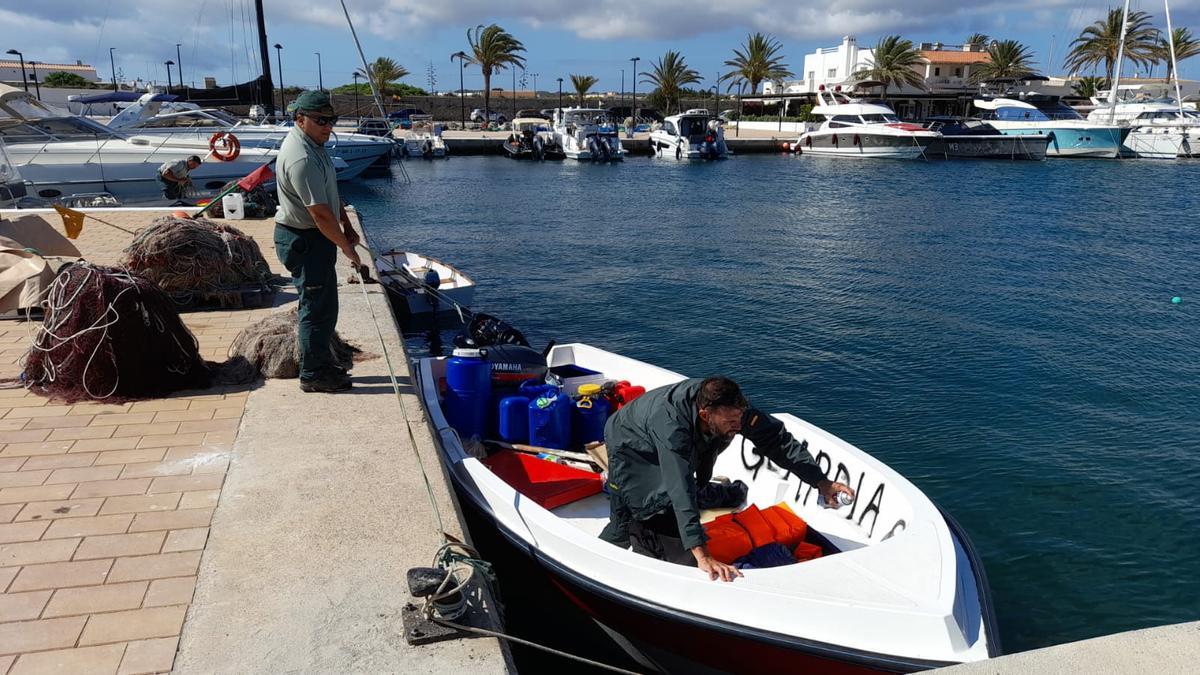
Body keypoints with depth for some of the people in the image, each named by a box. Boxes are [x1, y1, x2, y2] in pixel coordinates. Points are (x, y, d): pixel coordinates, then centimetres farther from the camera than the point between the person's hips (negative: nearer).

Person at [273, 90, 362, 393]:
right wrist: (346, 247, -17)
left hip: (316, 236, 11)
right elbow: (320, 213, -25)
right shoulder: (301, 158, -25)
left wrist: (347, 225, 14)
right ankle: (313, 375, 8)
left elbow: (331, 192, 20)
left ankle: (323, 364, 30)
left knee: (324, 305, 18)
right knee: (316, 308, -3)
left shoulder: (314, 144, 10)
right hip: (304, 240, -11)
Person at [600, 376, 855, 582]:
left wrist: (821, 482, -22)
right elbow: (680, 490, -54)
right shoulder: (669, 425, -49)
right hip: (628, 449, -6)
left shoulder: (730, 407, -30)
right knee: (624, 525, -7)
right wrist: (702, 557, -60)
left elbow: (776, 437, -19)